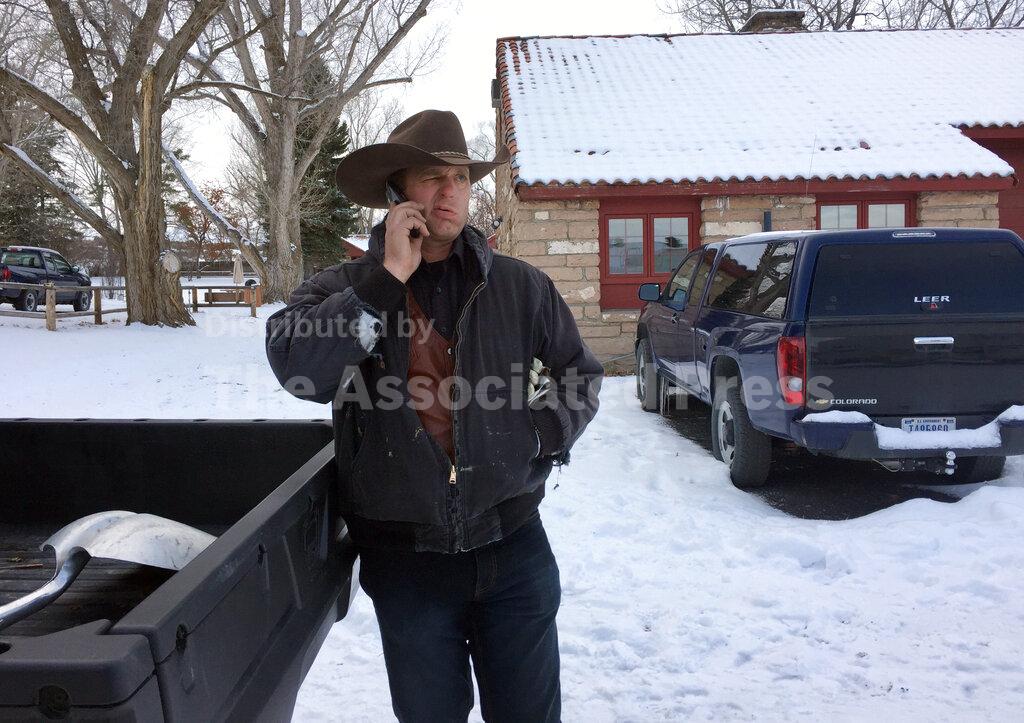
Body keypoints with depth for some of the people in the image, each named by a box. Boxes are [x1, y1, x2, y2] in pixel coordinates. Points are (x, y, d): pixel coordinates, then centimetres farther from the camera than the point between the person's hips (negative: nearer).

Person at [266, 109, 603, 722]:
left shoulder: (522, 287, 2)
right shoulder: (341, 290, -2)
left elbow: (580, 374, 14)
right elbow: (298, 369, -22)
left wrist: (541, 434, -3)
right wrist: (387, 278, -21)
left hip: (513, 548, 1)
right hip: (407, 561, 0)